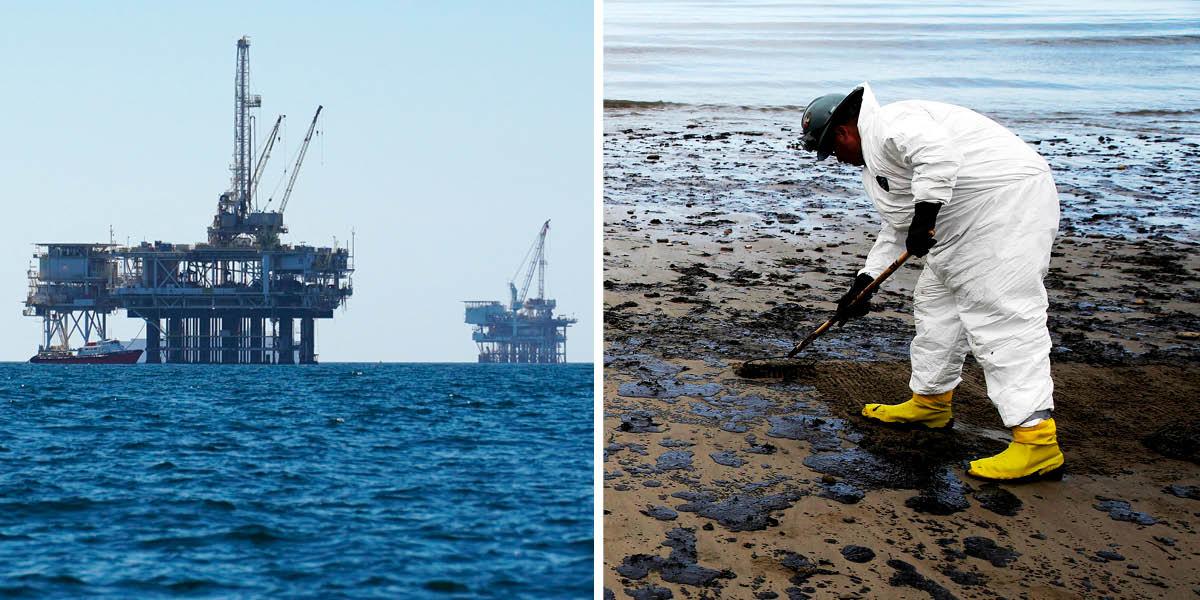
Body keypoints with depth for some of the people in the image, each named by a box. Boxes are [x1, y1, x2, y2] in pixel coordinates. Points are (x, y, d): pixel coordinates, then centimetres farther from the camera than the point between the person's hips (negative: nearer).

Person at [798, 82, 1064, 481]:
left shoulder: (891, 123, -10)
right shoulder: (877, 153, 24)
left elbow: (938, 152, -29)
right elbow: (897, 227, 29)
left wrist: (924, 216, -26)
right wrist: (864, 282, 25)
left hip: (1008, 199, -12)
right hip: (973, 223, 12)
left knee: (1001, 317, -16)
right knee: (936, 302, 20)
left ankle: (1037, 441, -20)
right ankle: (931, 403, 33)